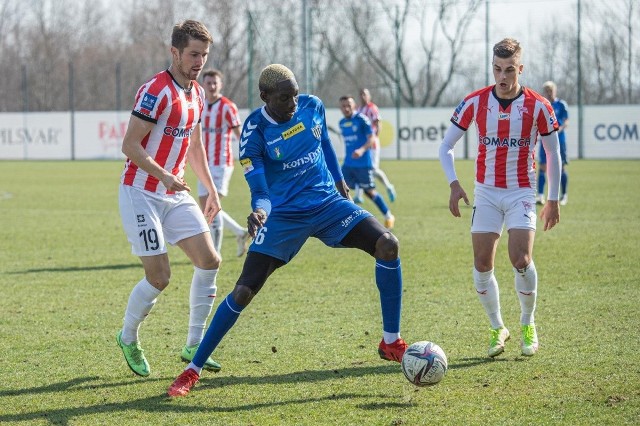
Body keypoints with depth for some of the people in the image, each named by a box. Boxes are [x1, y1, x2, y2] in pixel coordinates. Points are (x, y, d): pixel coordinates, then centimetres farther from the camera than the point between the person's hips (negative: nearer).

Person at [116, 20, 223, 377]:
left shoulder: (198, 94, 9)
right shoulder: (156, 92, -18)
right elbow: (130, 146, -21)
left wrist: (211, 189, 24)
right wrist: (164, 176, -31)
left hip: (176, 193, 8)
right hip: (141, 193, -8)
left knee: (209, 260, -3)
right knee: (160, 276, -10)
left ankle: (194, 346, 8)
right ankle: (128, 339, 16)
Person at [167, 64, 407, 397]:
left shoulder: (312, 106, -4)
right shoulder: (254, 132, -16)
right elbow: (260, 191, -18)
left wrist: (339, 180, 26)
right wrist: (260, 210, -41)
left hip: (328, 202, 4)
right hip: (284, 216, -4)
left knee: (387, 245, -19)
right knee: (243, 291, -13)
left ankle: (391, 343, -5)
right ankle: (193, 370, 2)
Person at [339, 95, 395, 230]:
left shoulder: (361, 119, -11)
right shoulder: (342, 123, 8)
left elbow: (372, 138, -16)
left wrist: (362, 150, -32)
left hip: (363, 163, -6)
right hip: (348, 163, 6)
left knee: (369, 191, 3)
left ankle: (388, 216, 20)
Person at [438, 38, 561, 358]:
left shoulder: (538, 106, -7)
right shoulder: (475, 102, -4)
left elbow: (553, 154, 5)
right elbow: (446, 146, 3)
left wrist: (553, 200, 6)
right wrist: (454, 184, -12)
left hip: (521, 193, -2)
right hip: (486, 192, 2)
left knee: (520, 259, -18)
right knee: (482, 265, -4)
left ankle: (528, 325, 5)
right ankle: (497, 329, 16)